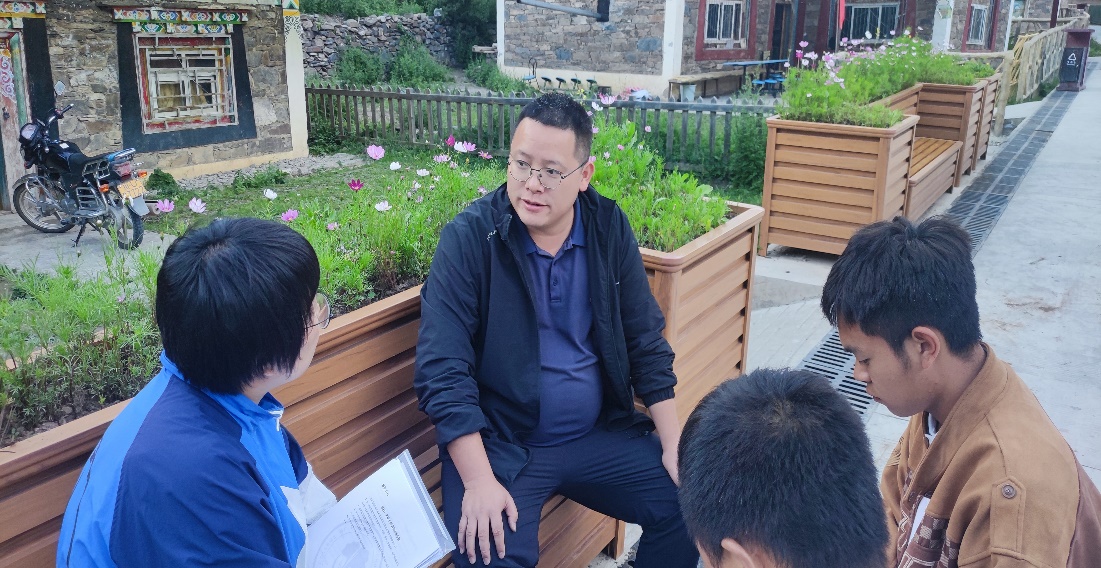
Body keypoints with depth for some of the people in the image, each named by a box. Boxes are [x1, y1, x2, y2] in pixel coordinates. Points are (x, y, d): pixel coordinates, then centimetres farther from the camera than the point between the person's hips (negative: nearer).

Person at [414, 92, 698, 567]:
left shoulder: (610, 229, -2)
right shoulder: (469, 236, -14)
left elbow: (646, 344, 5)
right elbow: (442, 369, -17)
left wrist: (674, 445, -1)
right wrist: (479, 480, -23)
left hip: (603, 435, 4)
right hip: (501, 444, -4)